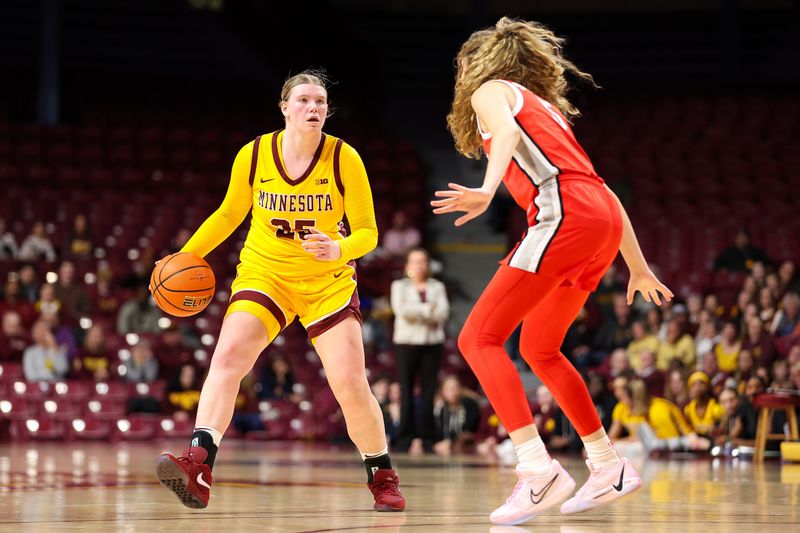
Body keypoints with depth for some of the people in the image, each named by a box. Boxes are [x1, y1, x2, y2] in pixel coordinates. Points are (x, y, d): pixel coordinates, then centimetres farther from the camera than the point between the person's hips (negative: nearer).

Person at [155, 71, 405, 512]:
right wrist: (186, 255, 2)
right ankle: (198, 467, -34)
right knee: (227, 356, -24)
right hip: (264, 273, 1)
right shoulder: (253, 156, -8)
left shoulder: (344, 159, -12)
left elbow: (367, 232, -9)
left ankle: (382, 477, 17)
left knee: (351, 385, -6)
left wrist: (337, 250, -30)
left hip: (328, 281, -1)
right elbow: (229, 214, 10)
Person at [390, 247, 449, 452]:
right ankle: (405, 438, -4)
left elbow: (443, 313, -1)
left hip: (432, 343, 1)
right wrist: (428, 309, -7)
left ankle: (428, 439, -2)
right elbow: (401, 310, -7)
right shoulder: (399, 286, 11)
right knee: (407, 391, -5)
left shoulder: (437, 287, 14)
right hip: (406, 342, -1)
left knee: (429, 391, -3)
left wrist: (414, 311, -9)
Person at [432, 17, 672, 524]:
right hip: (605, 218, 8)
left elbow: (507, 129, -13)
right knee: (539, 349, 23)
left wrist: (488, 189, -31)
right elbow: (601, 188, 32)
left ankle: (538, 468, -23)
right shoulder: (546, 108, 34)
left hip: (564, 213, -8)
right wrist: (638, 268, 35)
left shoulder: (491, 89, 13)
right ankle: (609, 466, 24)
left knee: (480, 338, -9)